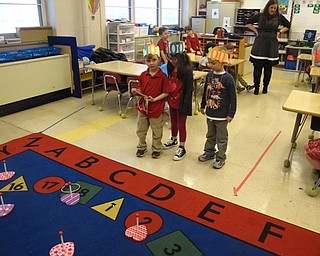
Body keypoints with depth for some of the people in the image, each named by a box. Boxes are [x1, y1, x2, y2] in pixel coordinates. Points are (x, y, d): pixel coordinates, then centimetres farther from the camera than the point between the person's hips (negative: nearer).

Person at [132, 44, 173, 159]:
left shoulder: (162, 76, -14)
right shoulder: (143, 75, 0)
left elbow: (166, 92, -12)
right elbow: (140, 89, 9)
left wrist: (155, 99, -22)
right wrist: (136, 91, -12)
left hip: (156, 109, -4)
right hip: (143, 106, 5)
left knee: (157, 131, 12)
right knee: (141, 130, 18)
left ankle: (156, 149, 32)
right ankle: (142, 146, 38)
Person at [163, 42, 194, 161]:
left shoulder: (187, 70, -19)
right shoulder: (171, 68, 2)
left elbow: (189, 89, -18)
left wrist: (185, 105, -19)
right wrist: (168, 97, 11)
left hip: (181, 102, -7)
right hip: (172, 100, 7)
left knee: (181, 125, 5)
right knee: (173, 122, 23)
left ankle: (182, 148, 18)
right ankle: (173, 140, 45)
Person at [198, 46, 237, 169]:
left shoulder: (227, 78, -17)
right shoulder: (209, 75, 0)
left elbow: (233, 98, -12)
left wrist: (231, 114, -11)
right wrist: (203, 106, 19)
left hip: (222, 115, -5)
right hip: (210, 113, 6)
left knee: (221, 137, 10)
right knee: (210, 135, 22)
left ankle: (220, 157, 23)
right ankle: (209, 152, 39)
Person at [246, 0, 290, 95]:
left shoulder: (279, 17, 6)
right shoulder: (260, 16, 2)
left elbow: (287, 26, 20)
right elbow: (248, 23, 14)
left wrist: (279, 31, 6)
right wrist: (256, 31, 4)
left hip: (272, 44, 1)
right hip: (260, 43, -1)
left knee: (268, 68, 6)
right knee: (257, 67, -3)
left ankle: (265, 87, 18)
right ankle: (256, 87, 7)